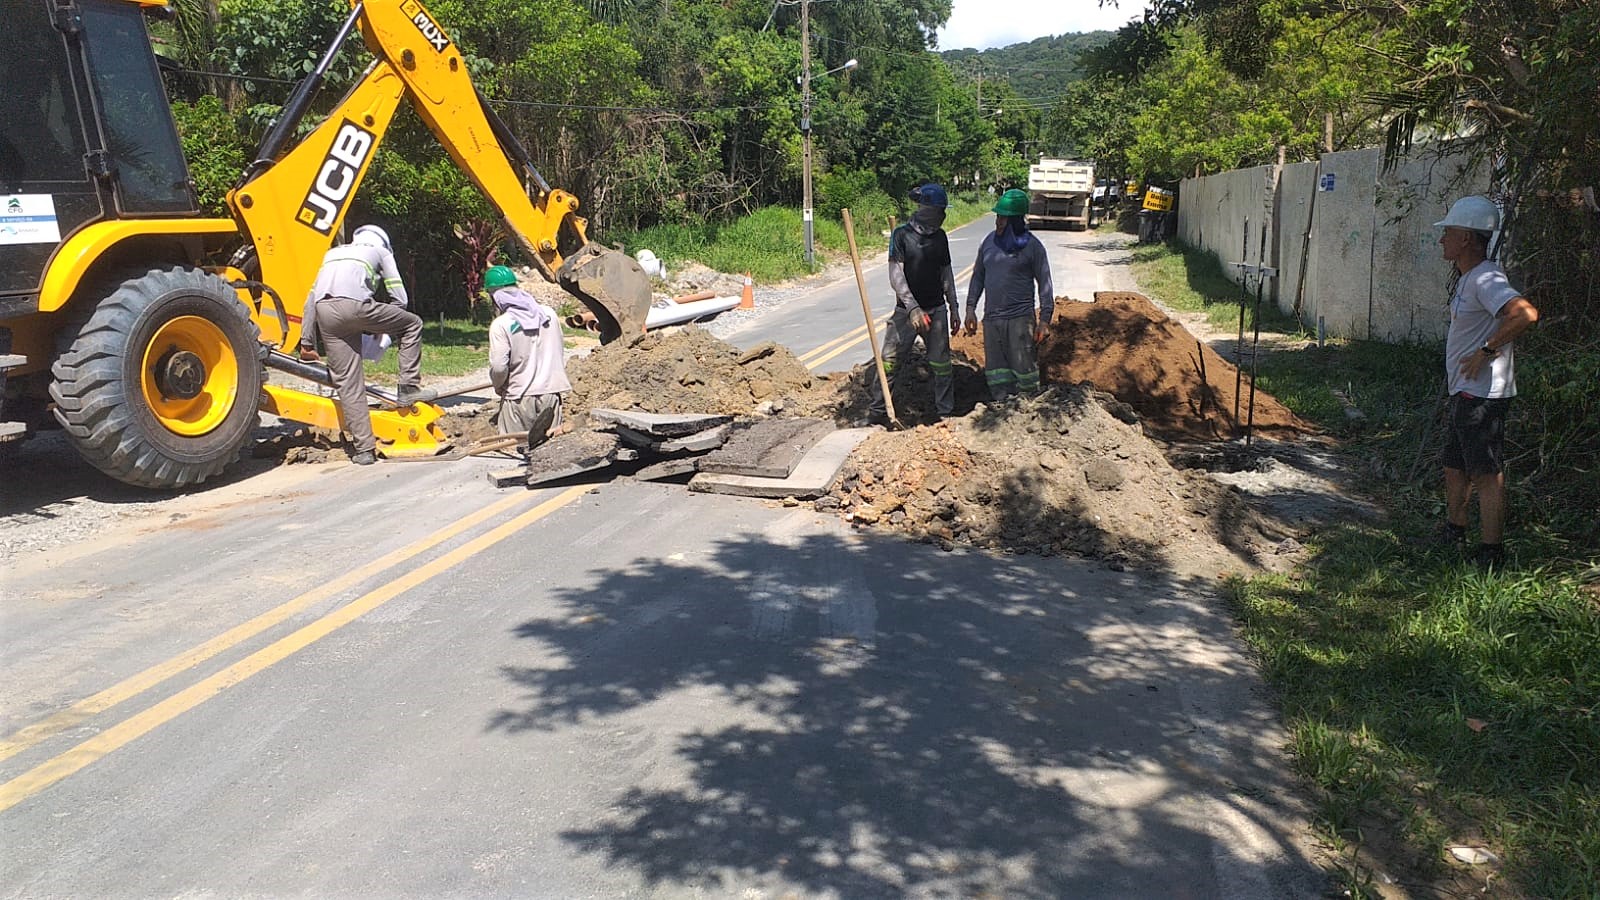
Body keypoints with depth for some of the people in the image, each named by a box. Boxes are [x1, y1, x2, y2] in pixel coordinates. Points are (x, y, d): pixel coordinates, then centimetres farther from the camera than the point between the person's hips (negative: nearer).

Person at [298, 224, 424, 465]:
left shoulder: (333, 253, 38)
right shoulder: (380, 251, 26)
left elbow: (312, 298, 31)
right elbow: (400, 299, 18)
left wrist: (307, 342, 31)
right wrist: (382, 327, 34)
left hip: (325, 312, 4)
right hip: (355, 305, -4)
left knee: (347, 381, 8)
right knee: (412, 324, 19)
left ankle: (363, 449, 7)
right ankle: (408, 389, 14)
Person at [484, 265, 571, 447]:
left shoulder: (501, 325, -11)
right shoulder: (549, 313, 4)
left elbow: (499, 367, -14)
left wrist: (499, 386, 6)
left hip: (520, 398, -4)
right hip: (551, 393, 4)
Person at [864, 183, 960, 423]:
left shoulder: (940, 237, 8)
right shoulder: (902, 235, -7)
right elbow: (896, 275, -13)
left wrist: (954, 308, 14)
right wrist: (913, 308, -23)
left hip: (936, 310, 4)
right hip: (906, 311, -4)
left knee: (941, 364, 5)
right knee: (891, 361, -3)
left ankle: (946, 412, 16)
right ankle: (877, 411, 7)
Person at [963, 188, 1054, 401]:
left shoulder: (1032, 246, -4)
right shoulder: (989, 241, 10)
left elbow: (1044, 283, -2)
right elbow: (978, 276, 18)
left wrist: (1044, 320, -7)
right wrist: (970, 307, 10)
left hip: (1020, 319, -5)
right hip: (991, 319, 5)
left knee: (1024, 368, -5)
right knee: (996, 374, 7)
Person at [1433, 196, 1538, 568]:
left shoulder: (1486, 279, -19)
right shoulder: (1469, 278, 13)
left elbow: (1526, 313, -34)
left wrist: (1486, 351, -26)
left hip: (1482, 394, -11)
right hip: (1463, 391, 11)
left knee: (1487, 473, -5)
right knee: (1455, 466, 21)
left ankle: (1491, 553, 0)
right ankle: (1455, 532, 36)